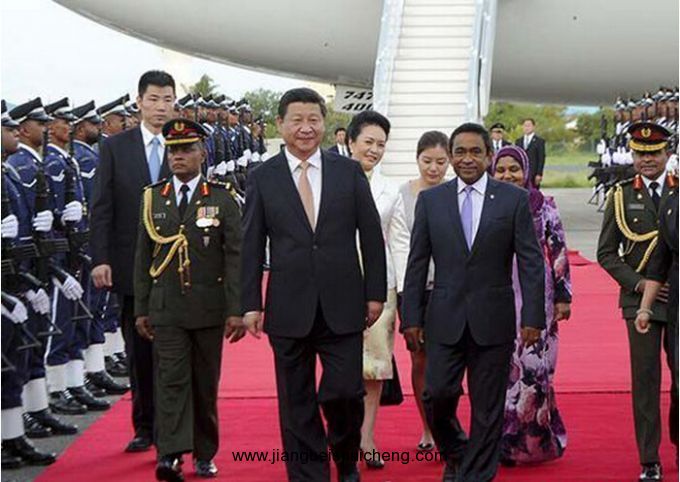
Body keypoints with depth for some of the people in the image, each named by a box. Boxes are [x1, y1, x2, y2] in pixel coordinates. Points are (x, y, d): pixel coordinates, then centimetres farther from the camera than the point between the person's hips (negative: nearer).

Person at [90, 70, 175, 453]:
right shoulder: (115, 147, 3)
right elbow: (102, 208, 1)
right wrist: (100, 258, -6)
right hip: (131, 266, 1)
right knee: (139, 352, 9)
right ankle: (145, 426, 20)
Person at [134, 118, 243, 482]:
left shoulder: (221, 199, 1)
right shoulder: (153, 198, 7)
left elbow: (235, 257, -3)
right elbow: (143, 257, 10)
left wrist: (237, 309, -10)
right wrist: (141, 309, 6)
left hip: (209, 307, -1)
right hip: (166, 308, 1)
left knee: (206, 383, 8)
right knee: (170, 380, -8)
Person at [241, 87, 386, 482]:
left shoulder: (349, 172, 4)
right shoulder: (263, 178, 3)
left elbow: (371, 236, 6)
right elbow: (252, 245, 3)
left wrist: (375, 293, 3)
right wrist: (251, 303, -1)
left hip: (342, 305, 0)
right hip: (289, 308, 0)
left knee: (346, 391, -3)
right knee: (297, 404, 6)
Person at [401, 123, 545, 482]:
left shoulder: (514, 199, 1)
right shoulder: (430, 200, 6)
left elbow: (531, 262, 0)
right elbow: (417, 263, 6)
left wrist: (533, 317, -6)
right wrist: (411, 317, 1)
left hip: (493, 320, -1)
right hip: (445, 319, 1)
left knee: (488, 408, 4)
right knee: (437, 394, -5)